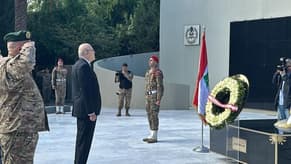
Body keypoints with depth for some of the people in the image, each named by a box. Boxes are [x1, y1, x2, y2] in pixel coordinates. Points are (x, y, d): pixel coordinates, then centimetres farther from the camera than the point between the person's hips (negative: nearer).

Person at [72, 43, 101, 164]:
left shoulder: (77, 65, 15)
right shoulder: (84, 66, -17)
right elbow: (86, 91, -22)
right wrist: (91, 112, -20)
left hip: (80, 109, 11)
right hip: (86, 110, -11)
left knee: (82, 140, 17)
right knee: (84, 141, -6)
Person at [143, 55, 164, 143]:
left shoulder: (158, 72, -13)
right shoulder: (148, 72, 18)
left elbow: (160, 86, -17)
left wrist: (158, 100, -22)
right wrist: (146, 99, 20)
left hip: (155, 96, -10)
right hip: (149, 96, 10)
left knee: (154, 115, -9)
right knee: (150, 115, 9)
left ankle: (154, 137, -5)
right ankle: (152, 135, 15)